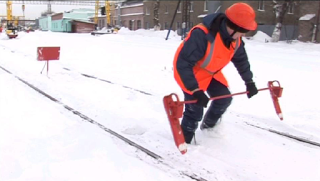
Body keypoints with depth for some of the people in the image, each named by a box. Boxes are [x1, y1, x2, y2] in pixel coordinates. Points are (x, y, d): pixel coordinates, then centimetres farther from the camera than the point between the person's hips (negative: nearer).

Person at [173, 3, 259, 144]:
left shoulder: (235, 39, -12)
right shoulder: (202, 35, -39)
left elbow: (241, 59, 7)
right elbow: (183, 64, -37)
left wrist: (249, 82, 12)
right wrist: (196, 91, -37)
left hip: (211, 73, 8)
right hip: (190, 72, -7)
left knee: (224, 99, 7)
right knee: (195, 109, -12)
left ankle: (208, 126, 32)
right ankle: (184, 142, 8)